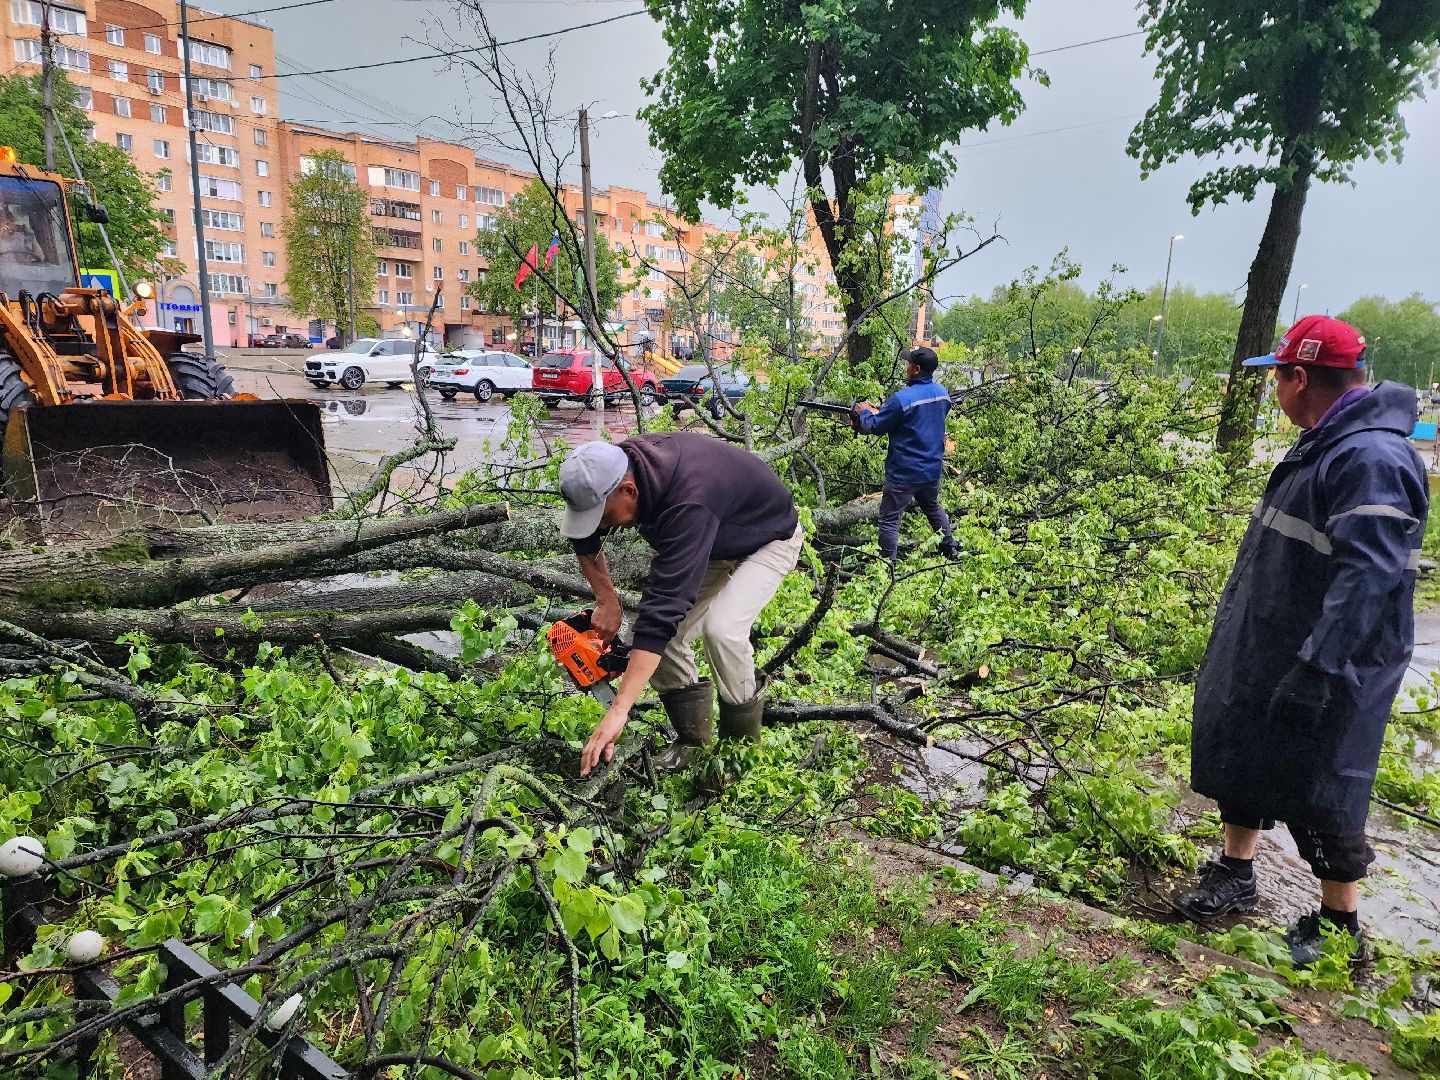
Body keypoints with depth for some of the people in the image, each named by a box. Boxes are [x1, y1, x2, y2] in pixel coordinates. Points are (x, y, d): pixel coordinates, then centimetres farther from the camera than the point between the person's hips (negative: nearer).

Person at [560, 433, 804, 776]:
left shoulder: (688, 503, -43)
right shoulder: (617, 467, -20)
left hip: (769, 540, -7)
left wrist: (618, 712, -48)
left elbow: (663, 606, -47)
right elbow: (584, 538, 2)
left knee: (721, 628, -30)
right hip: (711, 544, 7)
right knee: (664, 636, -8)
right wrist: (607, 601, -7)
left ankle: (742, 745, -6)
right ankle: (693, 738, 11)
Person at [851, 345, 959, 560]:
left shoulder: (902, 399, -23)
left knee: (889, 519, 3)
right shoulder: (943, 393, 0)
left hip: (904, 472, -7)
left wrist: (864, 412, 7)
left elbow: (876, 426, -15)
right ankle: (950, 548, 41)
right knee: (933, 507, 30)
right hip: (933, 468, 7)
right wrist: (878, 411, 12)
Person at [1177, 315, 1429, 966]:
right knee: (1237, 754, 18)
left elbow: (1365, 578, -30)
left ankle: (1340, 927, 27)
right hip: (1263, 652, 10)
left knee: (1319, 795, 6)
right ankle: (1235, 875, 37)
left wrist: (1315, 670, -32)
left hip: (1326, 669, -9)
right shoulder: (1324, 445, 8)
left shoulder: (1372, 459, -24)